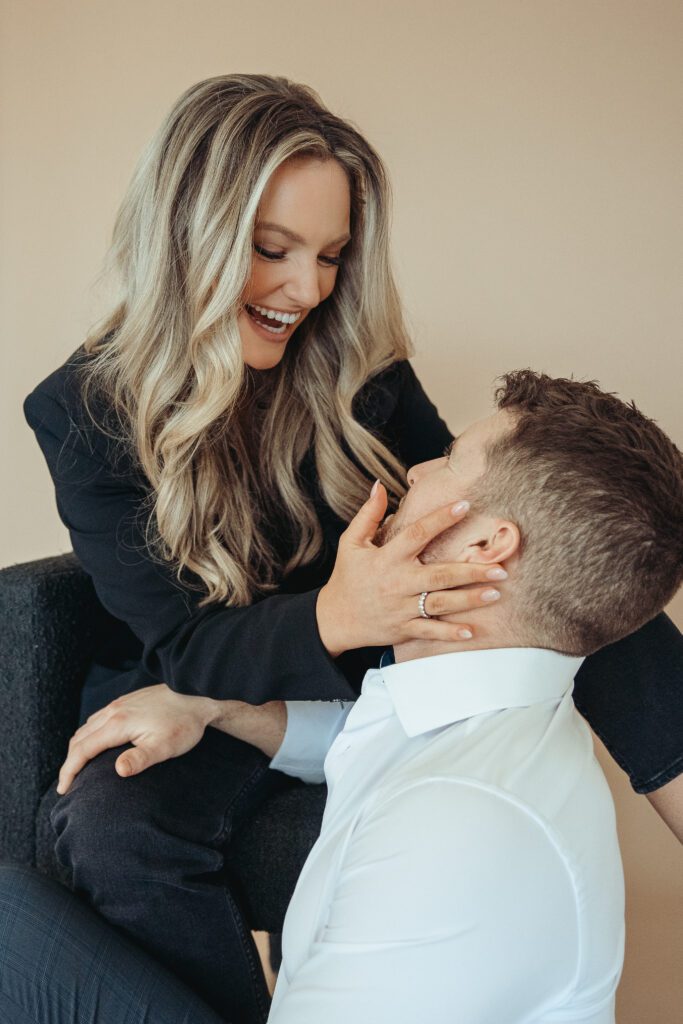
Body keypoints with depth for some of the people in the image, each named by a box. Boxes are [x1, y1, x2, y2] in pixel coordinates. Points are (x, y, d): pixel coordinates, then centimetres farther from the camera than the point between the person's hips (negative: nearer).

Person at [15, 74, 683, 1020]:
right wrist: (333, 616, -39)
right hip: (194, 706, -2)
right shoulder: (86, 415, -13)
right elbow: (183, 647, -17)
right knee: (115, 834, -35)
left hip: (355, 691, 3)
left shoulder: (358, 370, -5)